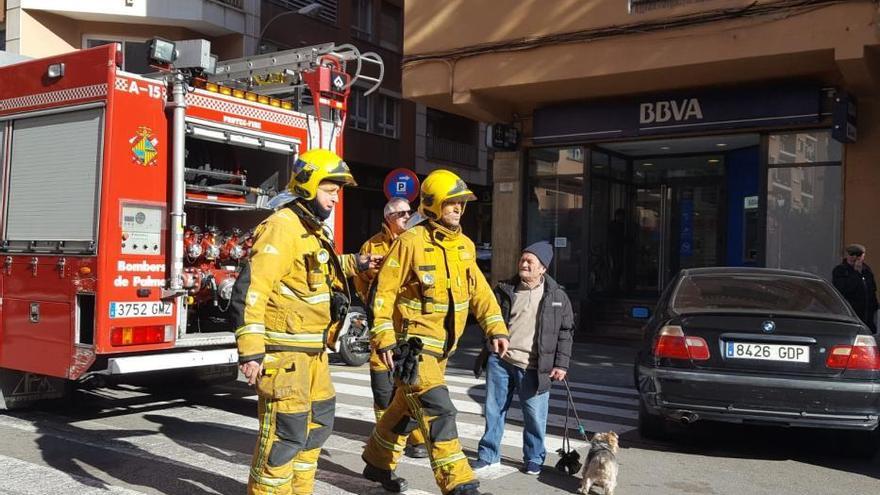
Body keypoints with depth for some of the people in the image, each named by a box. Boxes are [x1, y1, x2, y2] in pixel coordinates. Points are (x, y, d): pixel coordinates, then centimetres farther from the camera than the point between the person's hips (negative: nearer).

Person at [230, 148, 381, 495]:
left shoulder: (314, 231, 14)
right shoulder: (283, 227, -17)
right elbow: (250, 290, -25)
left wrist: (353, 264, 28)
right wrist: (251, 352, -29)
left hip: (312, 349, 10)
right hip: (283, 349, -10)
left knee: (318, 422, 19)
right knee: (285, 429, -7)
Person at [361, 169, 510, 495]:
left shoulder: (464, 245, 8)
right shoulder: (411, 242, -14)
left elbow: (479, 290, 11)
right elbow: (384, 291, -12)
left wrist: (495, 328, 1)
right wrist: (384, 339, -16)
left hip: (441, 345, 8)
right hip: (413, 342, -8)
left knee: (407, 408, 19)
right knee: (438, 411, -15)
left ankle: (378, 463, 37)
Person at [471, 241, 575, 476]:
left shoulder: (557, 296, 2)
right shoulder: (505, 290, 6)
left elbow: (566, 331, 5)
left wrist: (561, 364, -1)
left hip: (533, 367, -2)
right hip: (500, 361, 2)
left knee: (535, 415, 3)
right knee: (494, 409, 9)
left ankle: (534, 459, 22)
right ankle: (488, 454, 23)